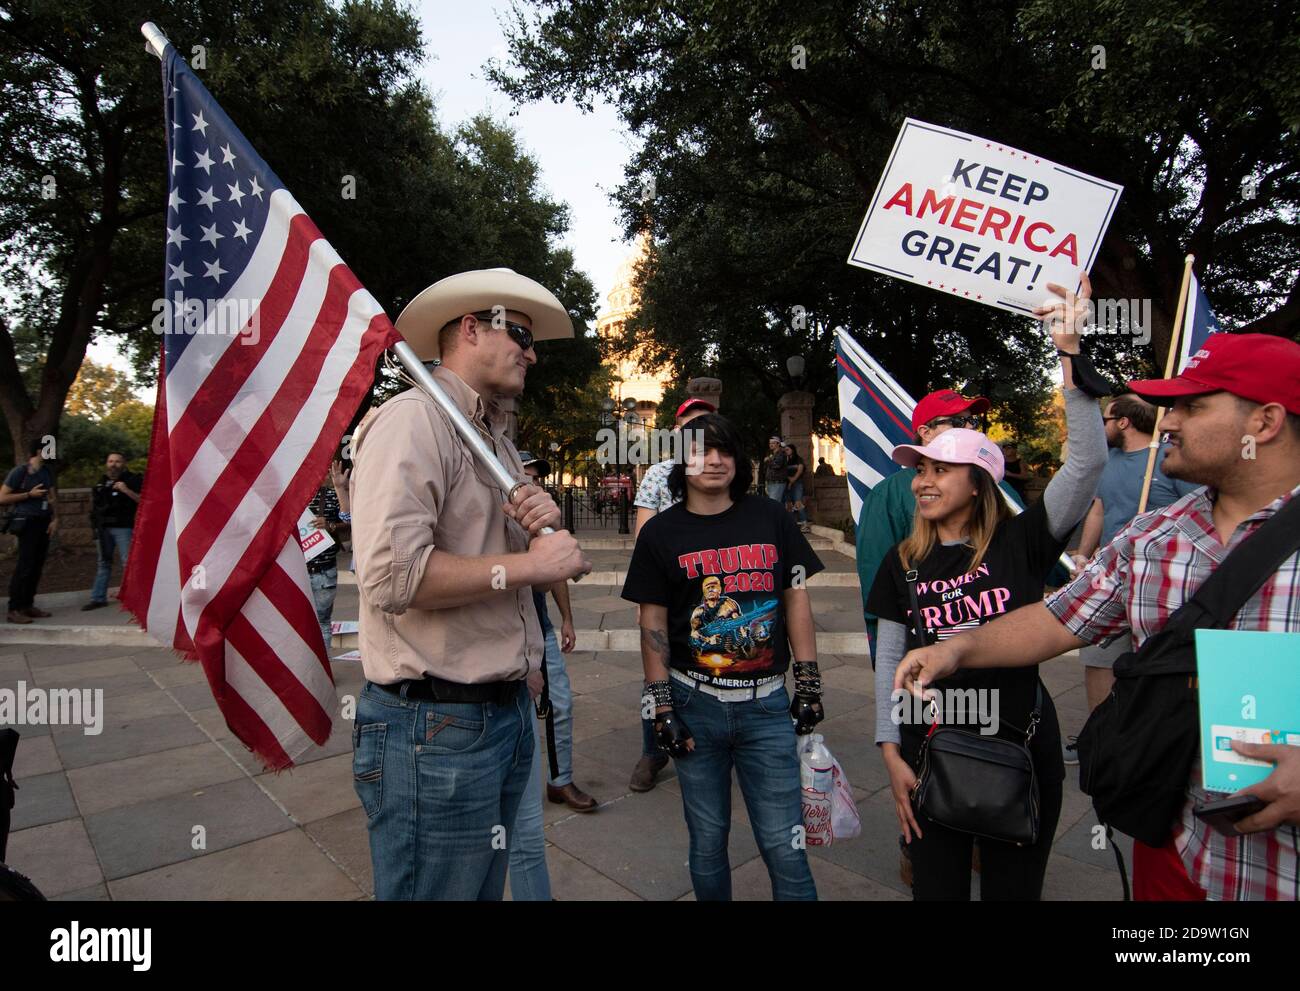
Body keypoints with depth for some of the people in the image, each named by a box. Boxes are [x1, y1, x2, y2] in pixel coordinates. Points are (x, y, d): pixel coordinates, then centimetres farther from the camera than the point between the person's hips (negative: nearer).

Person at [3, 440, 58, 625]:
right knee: (25, 566, -9)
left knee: (37, 565, 7)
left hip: (44, 522, 6)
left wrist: (55, 518, 1)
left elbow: (53, 496, 13)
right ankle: (14, 609, -5)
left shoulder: (47, 472, 10)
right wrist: (29, 494, -13)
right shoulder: (20, 472, -8)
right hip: (27, 523, -6)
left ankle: (28, 605, 15)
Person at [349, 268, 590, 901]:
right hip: (436, 724, -9)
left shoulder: (497, 438, 16)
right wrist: (527, 563, -17)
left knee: (487, 884, 21)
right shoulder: (412, 420, -14)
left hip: (508, 710, 9)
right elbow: (392, 574, -26)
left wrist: (545, 527, -2)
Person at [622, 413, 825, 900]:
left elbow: (796, 601, 7)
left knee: (783, 844, 2)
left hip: (766, 702, 0)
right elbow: (653, 624, 0)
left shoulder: (771, 518, 3)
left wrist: (809, 683, 4)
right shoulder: (661, 533, 0)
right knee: (707, 841, 13)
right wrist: (661, 707, -4)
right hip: (695, 704, 0)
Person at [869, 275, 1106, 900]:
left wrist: (1071, 354, -22)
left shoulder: (1021, 541, -6)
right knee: (937, 888, 14)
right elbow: (889, 662, 2)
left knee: (1013, 889, 14)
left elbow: (1088, 459, -17)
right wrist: (891, 753, -3)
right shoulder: (903, 564, 0)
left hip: (1020, 753, -1)